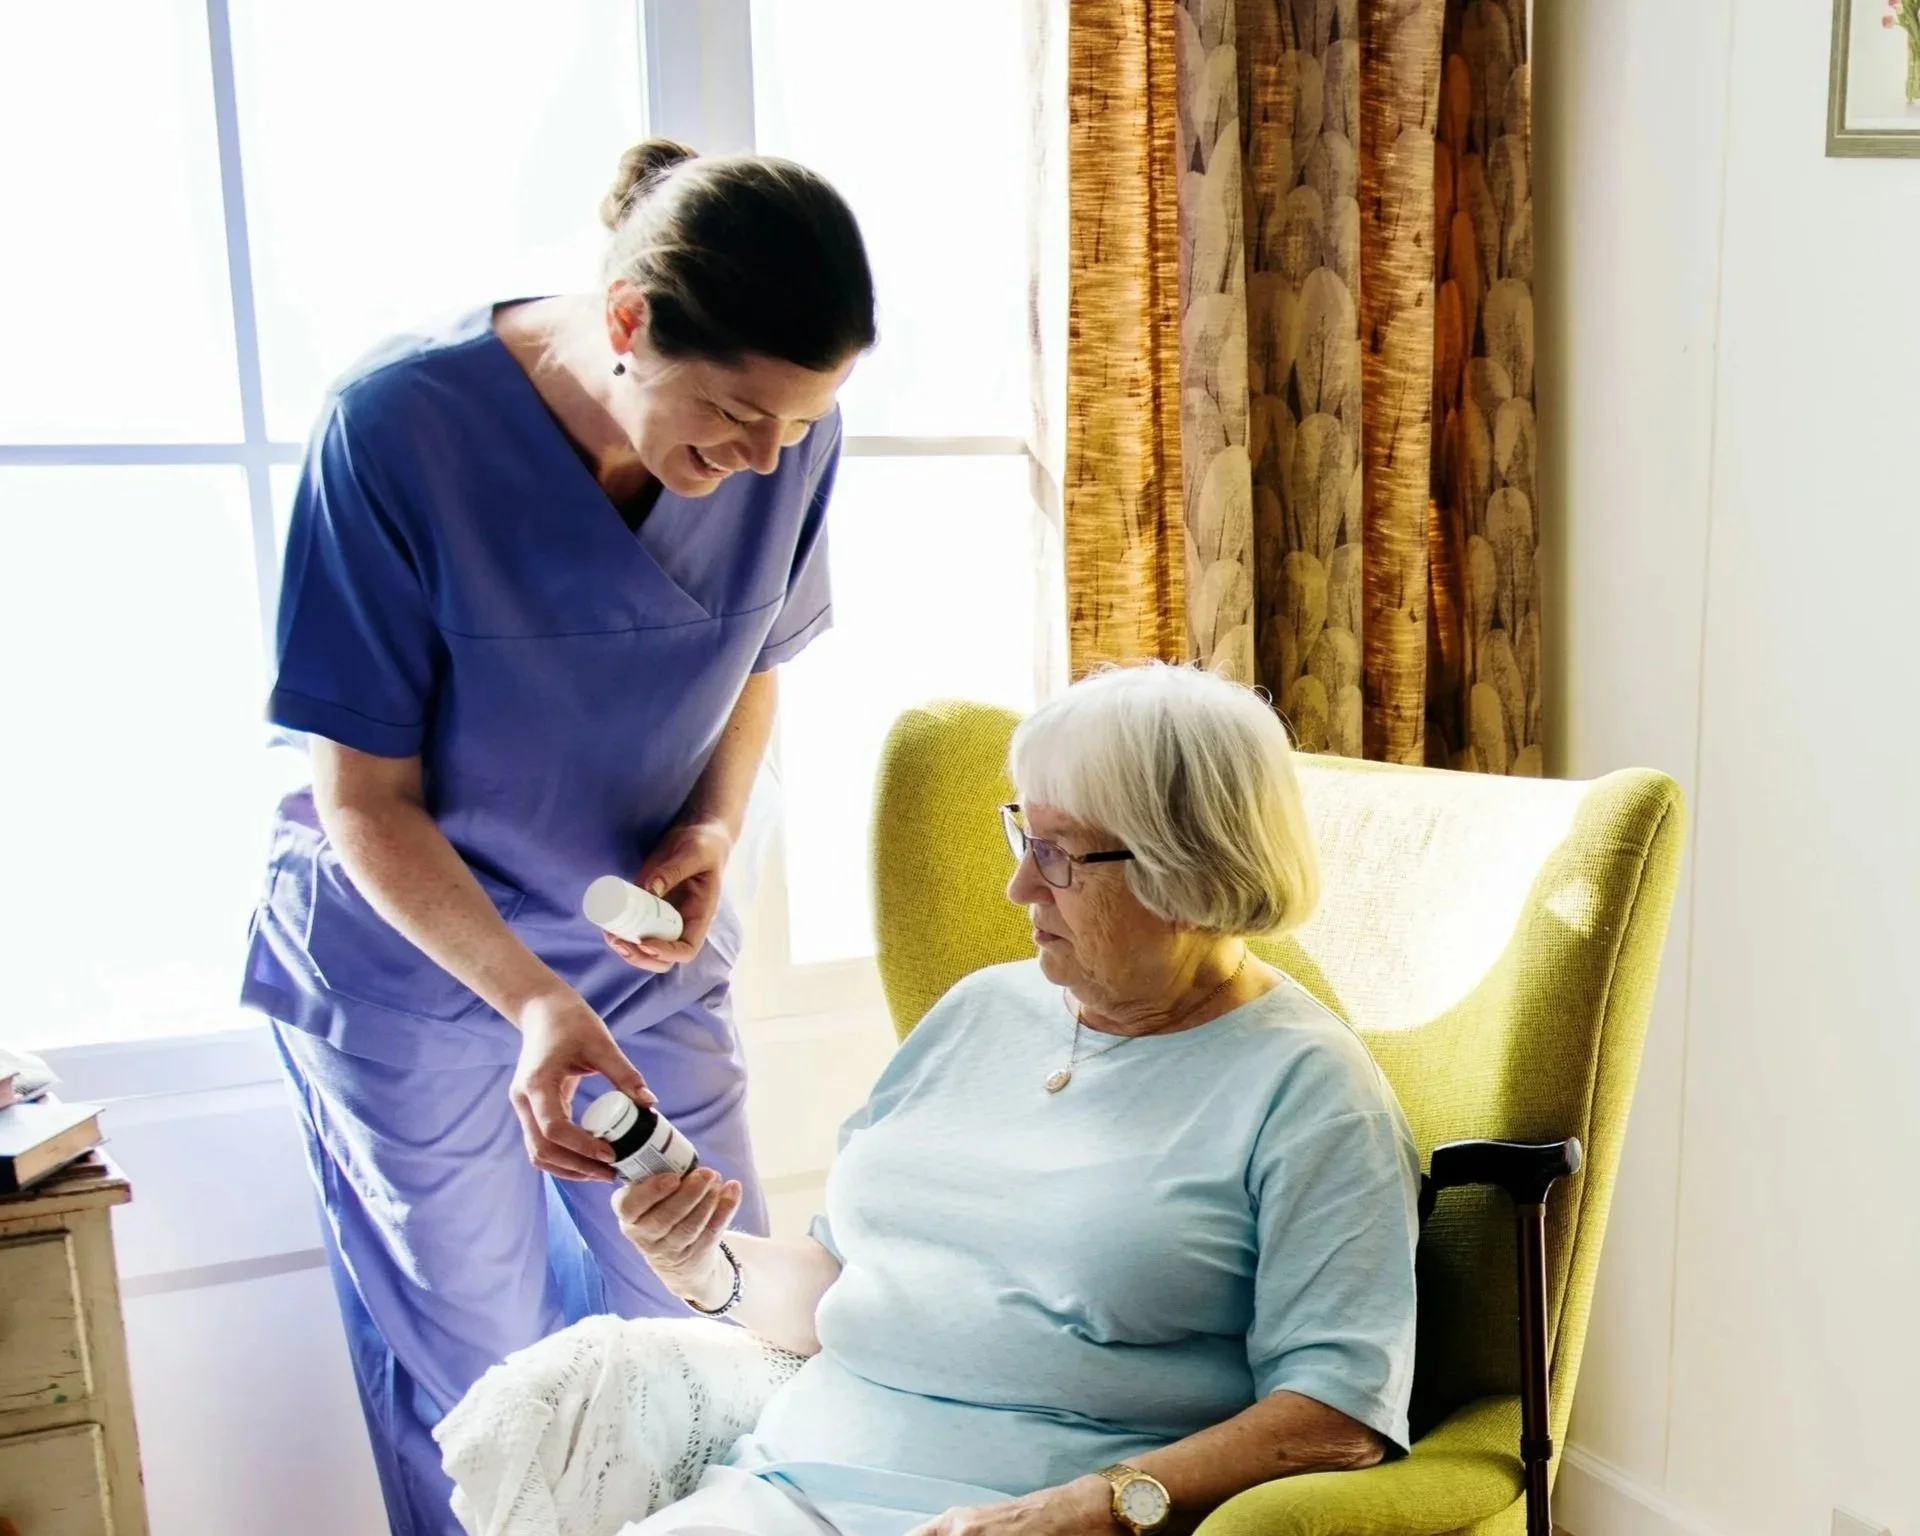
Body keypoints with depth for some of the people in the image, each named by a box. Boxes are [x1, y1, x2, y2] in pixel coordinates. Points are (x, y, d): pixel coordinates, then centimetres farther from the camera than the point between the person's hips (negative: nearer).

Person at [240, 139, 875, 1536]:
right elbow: (365, 798, -18)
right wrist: (531, 1001, -29)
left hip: (648, 942, 4)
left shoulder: (790, 436, -13)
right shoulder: (399, 424, -24)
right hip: (415, 958, -3)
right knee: (478, 1381, 9)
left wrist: (716, 825, -13)